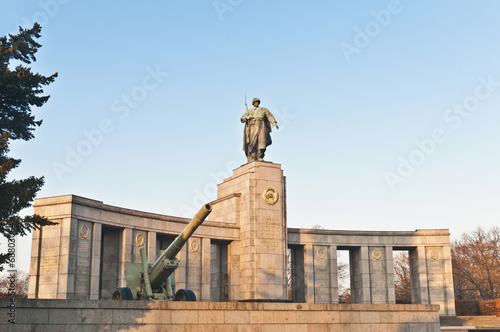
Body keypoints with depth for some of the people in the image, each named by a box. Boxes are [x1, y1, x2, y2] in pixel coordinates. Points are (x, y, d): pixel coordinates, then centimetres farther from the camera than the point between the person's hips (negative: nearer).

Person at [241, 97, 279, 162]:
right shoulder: (249, 110, 24)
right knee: (252, 143, -15)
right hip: (252, 127, 0)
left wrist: (274, 123, -10)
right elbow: (242, 119, 15)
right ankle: (251, 159, -19)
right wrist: (247, 117, -8)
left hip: (261, 127, 0)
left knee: (262, 140, -22)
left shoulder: (264, 110, 23)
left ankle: (259, 157, -27)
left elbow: (270, 116, 9)